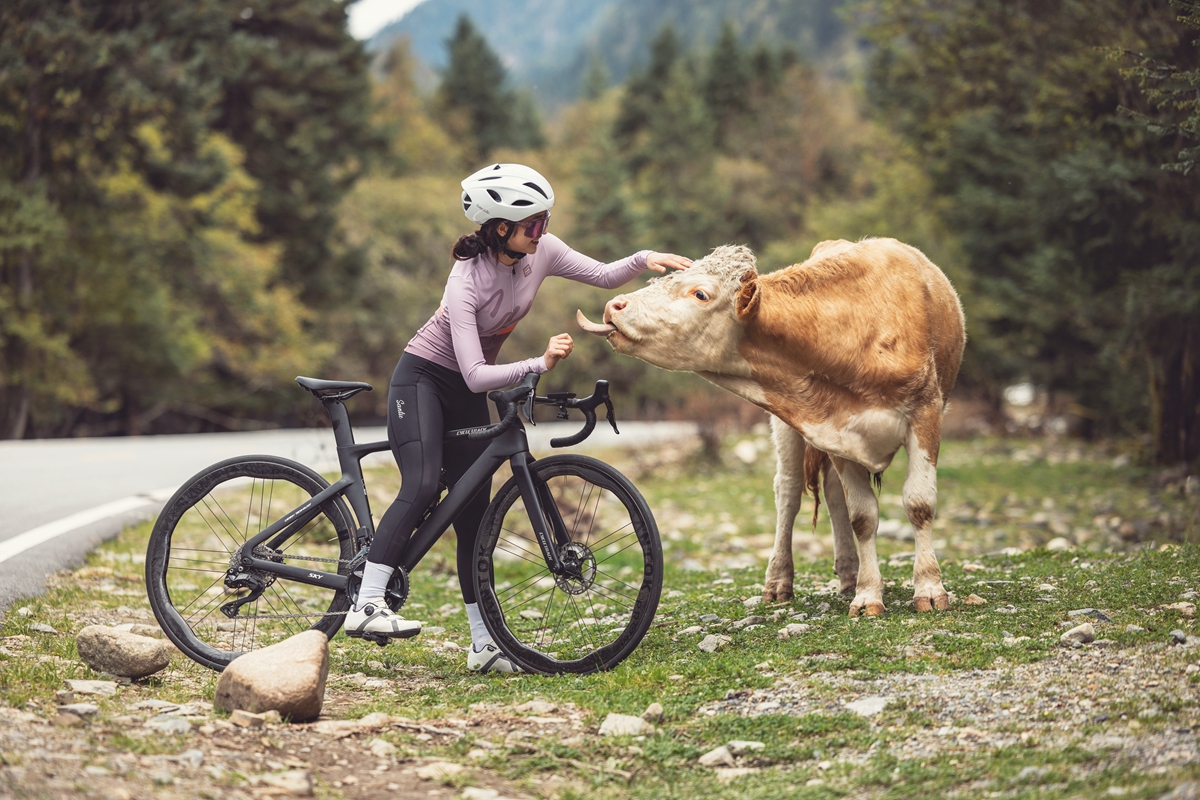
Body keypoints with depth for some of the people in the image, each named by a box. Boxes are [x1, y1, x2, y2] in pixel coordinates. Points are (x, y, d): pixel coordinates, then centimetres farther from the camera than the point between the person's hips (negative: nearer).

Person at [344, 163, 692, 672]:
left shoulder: (541, 251, -11)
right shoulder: (467, 281, -29)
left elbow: (603, 276, 2)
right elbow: (477, 375, -34)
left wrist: (645, 260, -16)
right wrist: (540, 364, -43)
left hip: (466, 396, 7)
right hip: (422, 378, -6)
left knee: (474, 510, 3)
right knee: (422, 486, -28)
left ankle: (484, 645, 4)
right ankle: (366, 606, -30)